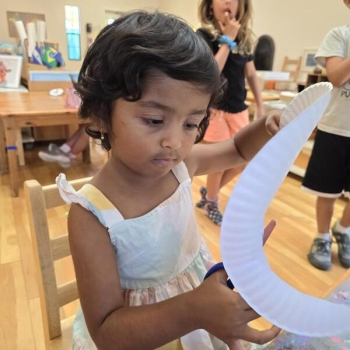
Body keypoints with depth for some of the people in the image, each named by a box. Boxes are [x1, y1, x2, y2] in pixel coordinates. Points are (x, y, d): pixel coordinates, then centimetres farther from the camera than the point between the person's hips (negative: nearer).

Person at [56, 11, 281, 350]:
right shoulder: (91, 216, -31)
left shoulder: (180, 163, -17)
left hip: (200, 290, 5)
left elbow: (238, 149, 2)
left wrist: (267, 128, -19)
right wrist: (193, 312, -43)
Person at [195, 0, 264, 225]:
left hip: (239, 109, 6)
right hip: (215, 107, -6)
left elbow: (251, 74, 12)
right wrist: (227, 40, -17)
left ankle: (209, 192, 32)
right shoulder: (203, 36, -9)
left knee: (242, 161, 8)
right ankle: (211, 203, 28)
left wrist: (260, 107, 9)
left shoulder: (244, 37, 7)